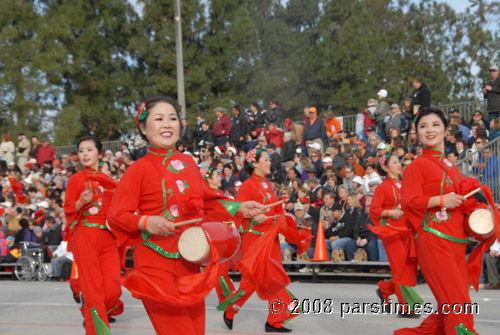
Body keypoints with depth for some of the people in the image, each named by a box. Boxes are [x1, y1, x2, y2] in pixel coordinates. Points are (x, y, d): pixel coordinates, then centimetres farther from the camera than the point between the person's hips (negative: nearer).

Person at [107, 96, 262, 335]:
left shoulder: (187, 162, 8)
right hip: (156, 263, -6)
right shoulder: (139, 169, -8)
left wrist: (238, 208, 6)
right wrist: (145, 222, -25)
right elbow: (116, 215, -8)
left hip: (189, 261, 6)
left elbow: (207, 202, 18)